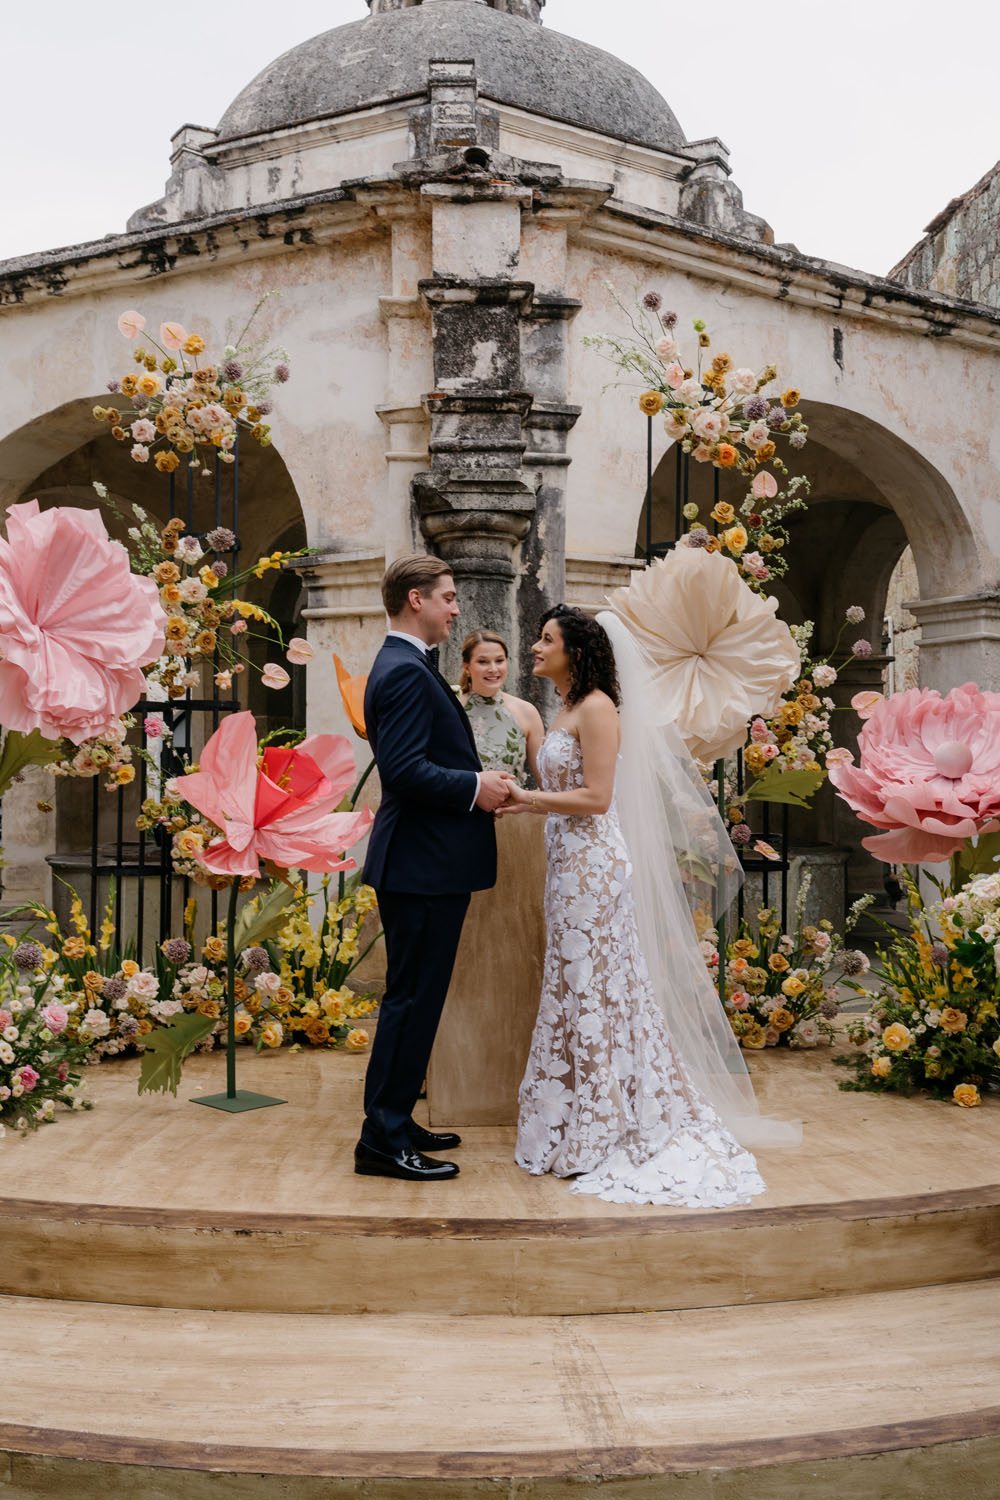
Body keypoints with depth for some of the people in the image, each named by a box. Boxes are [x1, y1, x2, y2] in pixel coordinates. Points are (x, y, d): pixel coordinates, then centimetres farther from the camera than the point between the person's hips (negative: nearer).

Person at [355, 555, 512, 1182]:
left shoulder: (408, 667, 18)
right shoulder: (405, 672, -16)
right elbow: (404, 769, -25)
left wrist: (477, 788, 10)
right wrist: (475, 788, -15)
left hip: (426, 864, 11)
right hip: (424, 866, -11)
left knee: (414, 999, 17)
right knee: (412, 1000, -4)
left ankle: (395, 1124, 27)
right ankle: (384, 1141, 4)